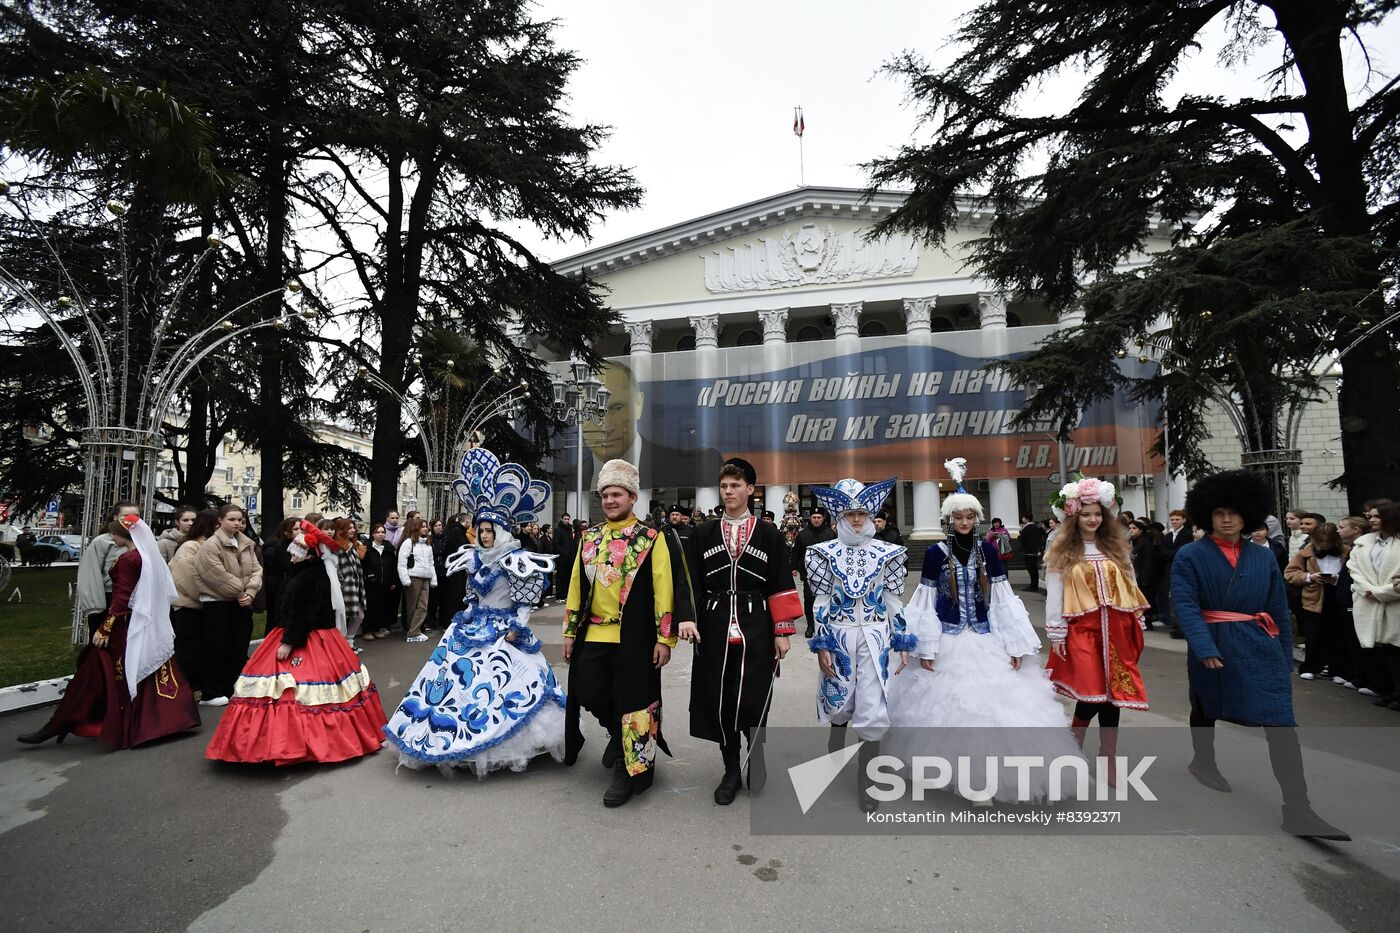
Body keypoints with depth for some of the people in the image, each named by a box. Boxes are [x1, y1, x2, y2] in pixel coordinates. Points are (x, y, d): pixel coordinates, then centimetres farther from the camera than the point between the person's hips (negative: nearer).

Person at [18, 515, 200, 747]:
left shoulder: (127, 559, -15)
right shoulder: (150, 556, 7)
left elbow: (122, 598, -19)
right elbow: (161, 593, 11)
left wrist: (104, 628, -17)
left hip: (125, 624, -8)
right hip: (150, 627, 8)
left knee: (95, 671, 0)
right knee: (148, 673, 14)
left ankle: (59, 726, 7)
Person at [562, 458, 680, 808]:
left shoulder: (651, 540, -4)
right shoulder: (589, 539, 10)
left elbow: (664, 592, -7)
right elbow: (576, 587, 14)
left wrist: (665, 638, -11)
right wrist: (570, 631, 12)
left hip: (633, 638, -4)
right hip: (592, 635, 5)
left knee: (632, 701, 1)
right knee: (590, 694, 6)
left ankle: (631, 769, 18)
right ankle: (619, 734, 36)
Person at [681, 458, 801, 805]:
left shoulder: (769, 535, 2)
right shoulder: (703, 536, 6)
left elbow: (781, 587, 1)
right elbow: (691, 583, 2)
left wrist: (782, 632, -2)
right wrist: (687, 618, -13)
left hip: (755, 629, -2)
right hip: (714, 629, 2)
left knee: (752, 702, -3)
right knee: (719, 701, 7)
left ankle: (756, 750, 29)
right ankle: (732, 770, 25)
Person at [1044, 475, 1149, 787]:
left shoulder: (1116, 547, 10)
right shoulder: (1062, 553, -1)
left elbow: (1130, 587, 13)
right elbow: (1054, 596, -3)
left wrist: (1137, 623, 10)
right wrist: (1056, 634, -6)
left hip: (1115, 631, 4)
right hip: (1081, 631, -4)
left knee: (1112, 695, 7)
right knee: (1091, 694, -10)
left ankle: (1109, 765, 20)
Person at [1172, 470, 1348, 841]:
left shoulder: (1263, 558, 5)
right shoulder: (1190, 556, -8)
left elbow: (1279, 611, 9)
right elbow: (1185, 605, -16)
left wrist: (1285, 657, 8)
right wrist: (1205, 648, -26)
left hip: (1261, 648, 3)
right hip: (1212, 647, -2)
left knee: (1282, 723, -6)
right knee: (1206, 709, 18)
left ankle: (1297, 811, -3)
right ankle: (1203, 761, 44)